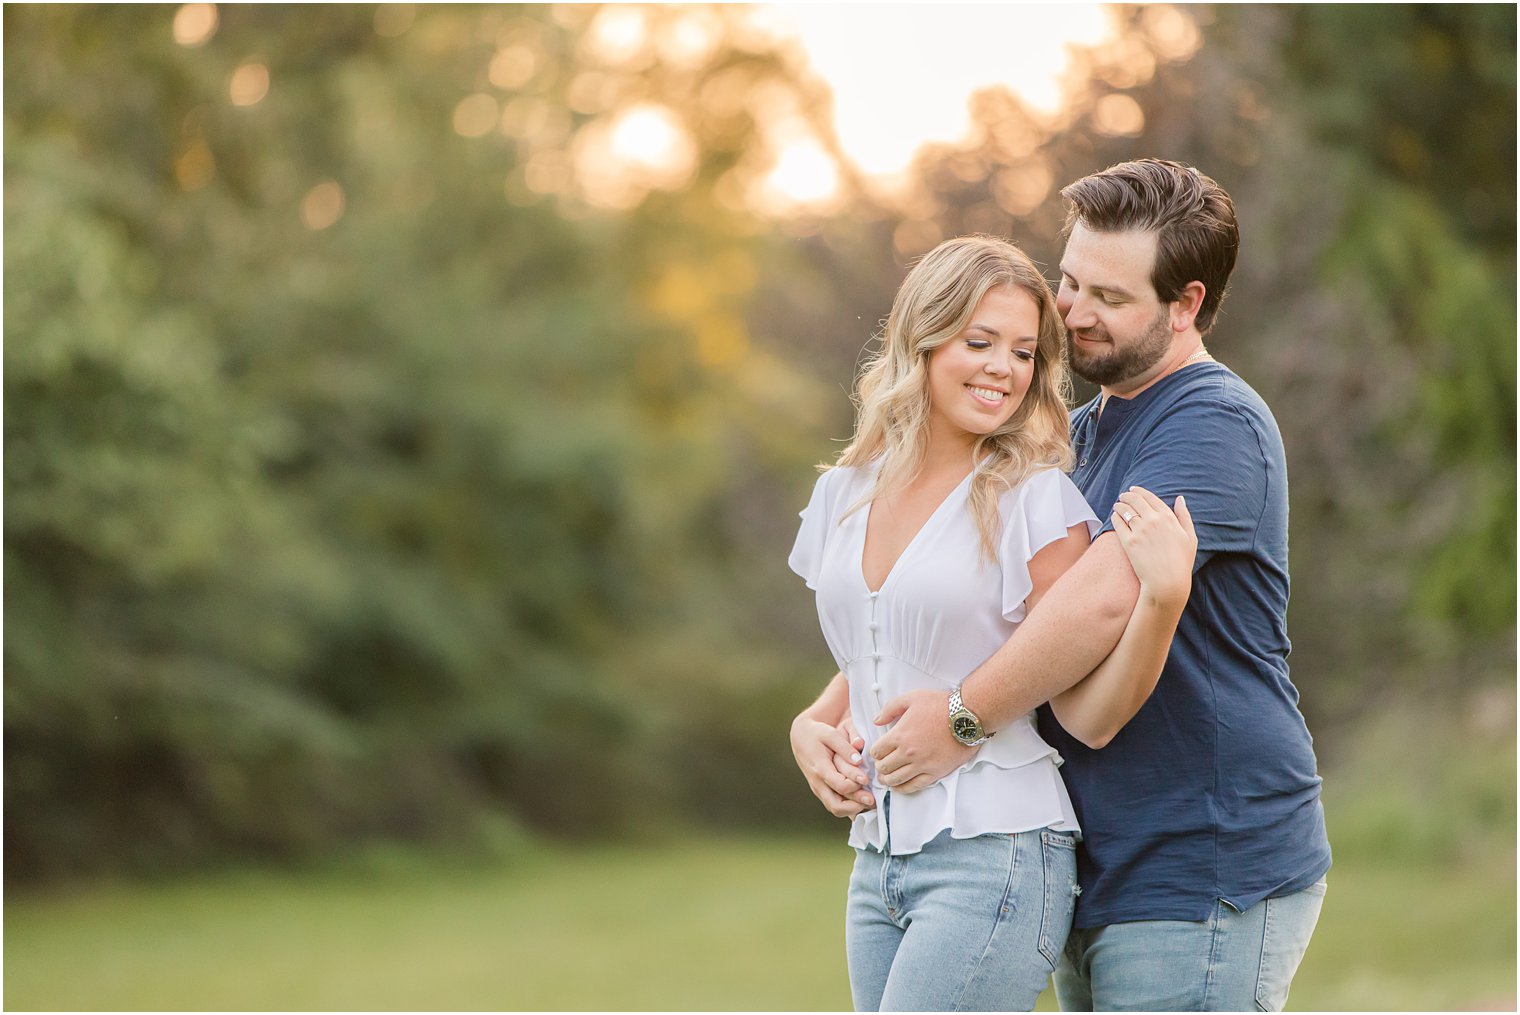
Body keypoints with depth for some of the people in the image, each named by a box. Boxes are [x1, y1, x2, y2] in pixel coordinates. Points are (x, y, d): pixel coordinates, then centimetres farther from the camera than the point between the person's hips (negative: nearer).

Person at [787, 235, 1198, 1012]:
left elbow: (1089, 714, -10)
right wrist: (812, 727, 6)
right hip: (878, 864, 6)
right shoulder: (845, 494, 11)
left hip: (996, 860, -6)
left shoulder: (1038, 502, -6)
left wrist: (1165, 594, -24)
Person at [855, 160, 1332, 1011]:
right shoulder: (1075, 436, 18)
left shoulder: (1214, 424, -14)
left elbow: (1108, 597, -28)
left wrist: (965, 719, -19)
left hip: (1207, 883, -9)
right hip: (1104, 879, 9)